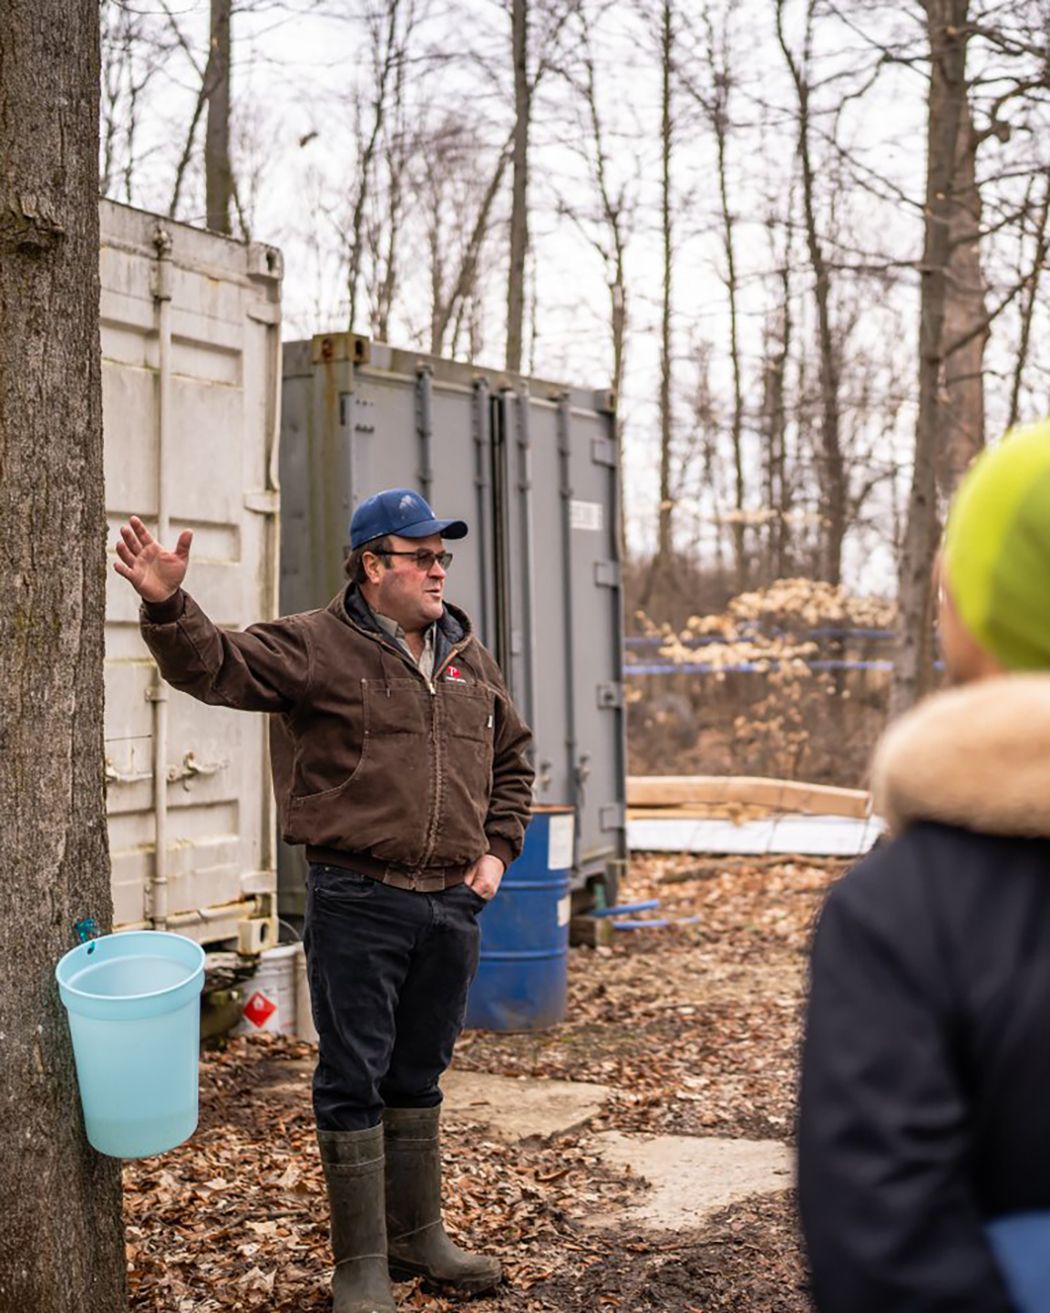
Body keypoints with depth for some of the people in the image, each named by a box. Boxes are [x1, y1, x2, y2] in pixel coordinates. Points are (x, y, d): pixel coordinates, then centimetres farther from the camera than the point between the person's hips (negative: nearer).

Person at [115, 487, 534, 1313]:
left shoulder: (469, 659, 12)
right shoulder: (317, 646, -5)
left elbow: (512, 762, 23)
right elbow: (214, 667, -16)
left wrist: (497, 849, 13)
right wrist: (167, 604, -34)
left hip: (452, 904, 5)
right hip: (358, 904, -5)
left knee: (419, 1078, 17)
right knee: (355, 1081, 2)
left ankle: (418, 1235, 32)